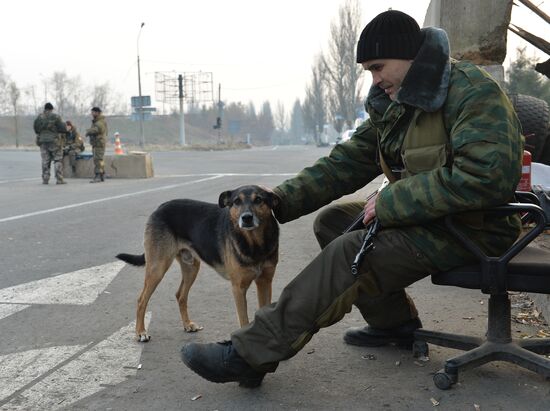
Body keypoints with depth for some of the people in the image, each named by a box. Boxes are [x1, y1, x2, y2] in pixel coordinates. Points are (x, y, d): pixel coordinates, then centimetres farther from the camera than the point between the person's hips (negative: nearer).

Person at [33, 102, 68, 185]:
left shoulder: (39, 118, 2)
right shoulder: (55, 117, -9)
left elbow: (36, 129, 5)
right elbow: (63, 129, -10)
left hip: (43, 141, 4)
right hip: (55, 141, -4)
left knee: (45, 161, 8)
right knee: (58, 160, 1)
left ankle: (45, 179, 7)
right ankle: (59, 179, -4)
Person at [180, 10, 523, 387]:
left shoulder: (473, 93, -18)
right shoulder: (392, 104, 8)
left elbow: (485, 177, -31)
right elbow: (346, 163, 6)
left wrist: (390, 202, -25)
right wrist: (277, 201, -5)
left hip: (474, 228, -9)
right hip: (426, 215, 9)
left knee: (350, 253, -24)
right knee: (331, 221, 6)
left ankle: (249, 355, -19)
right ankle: (394, 323, 12)